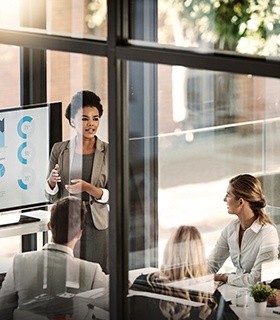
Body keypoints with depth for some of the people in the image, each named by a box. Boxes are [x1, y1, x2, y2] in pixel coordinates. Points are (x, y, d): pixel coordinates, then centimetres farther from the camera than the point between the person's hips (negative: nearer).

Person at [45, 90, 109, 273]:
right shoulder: (59, 150, 5)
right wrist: (51, 180, -14)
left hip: (97, 227, -1)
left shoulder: (109, 152, 1)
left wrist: (87, 188, -18)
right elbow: (52, 196, 8)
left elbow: (113, 196, -2)